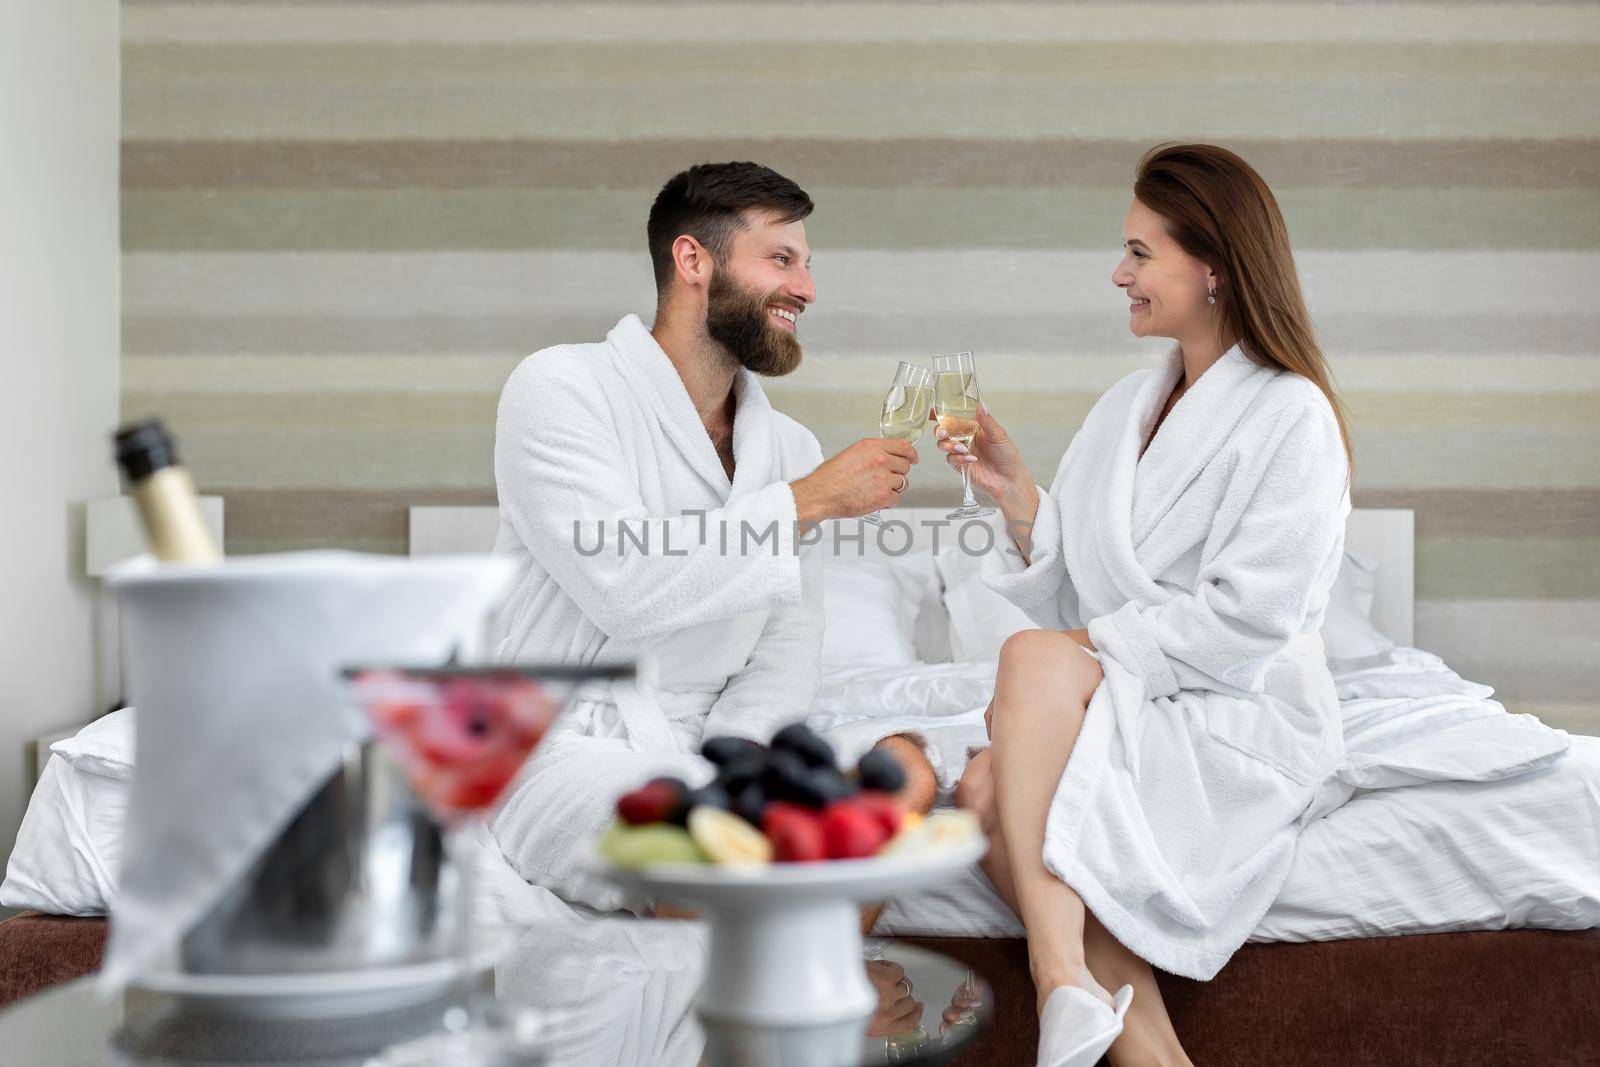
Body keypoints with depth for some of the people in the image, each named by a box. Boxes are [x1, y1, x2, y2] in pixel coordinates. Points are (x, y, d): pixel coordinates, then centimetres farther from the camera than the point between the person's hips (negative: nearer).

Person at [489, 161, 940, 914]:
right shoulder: (560, 388, -4)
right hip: (562, 750, -6)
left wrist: (733, 755, -14)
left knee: (903, 767, -21)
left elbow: (787, 654, 7)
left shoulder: (790, 447, 14)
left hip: (710, 749, 6)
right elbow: (625, 587, -20)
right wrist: (805, 504, -14)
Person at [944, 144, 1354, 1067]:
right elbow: (1074, 596, 11)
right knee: (990, 789, -24)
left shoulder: (1292, 416, -7)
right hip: (1117, 709, 6)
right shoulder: (1127, 407, 14)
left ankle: (1062, 978, -34)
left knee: (1034, 657, -30)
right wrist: (1014, 487, -2)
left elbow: (1247, 618, -16)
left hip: (1241, 721, -6)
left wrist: (1084, 647, -16)